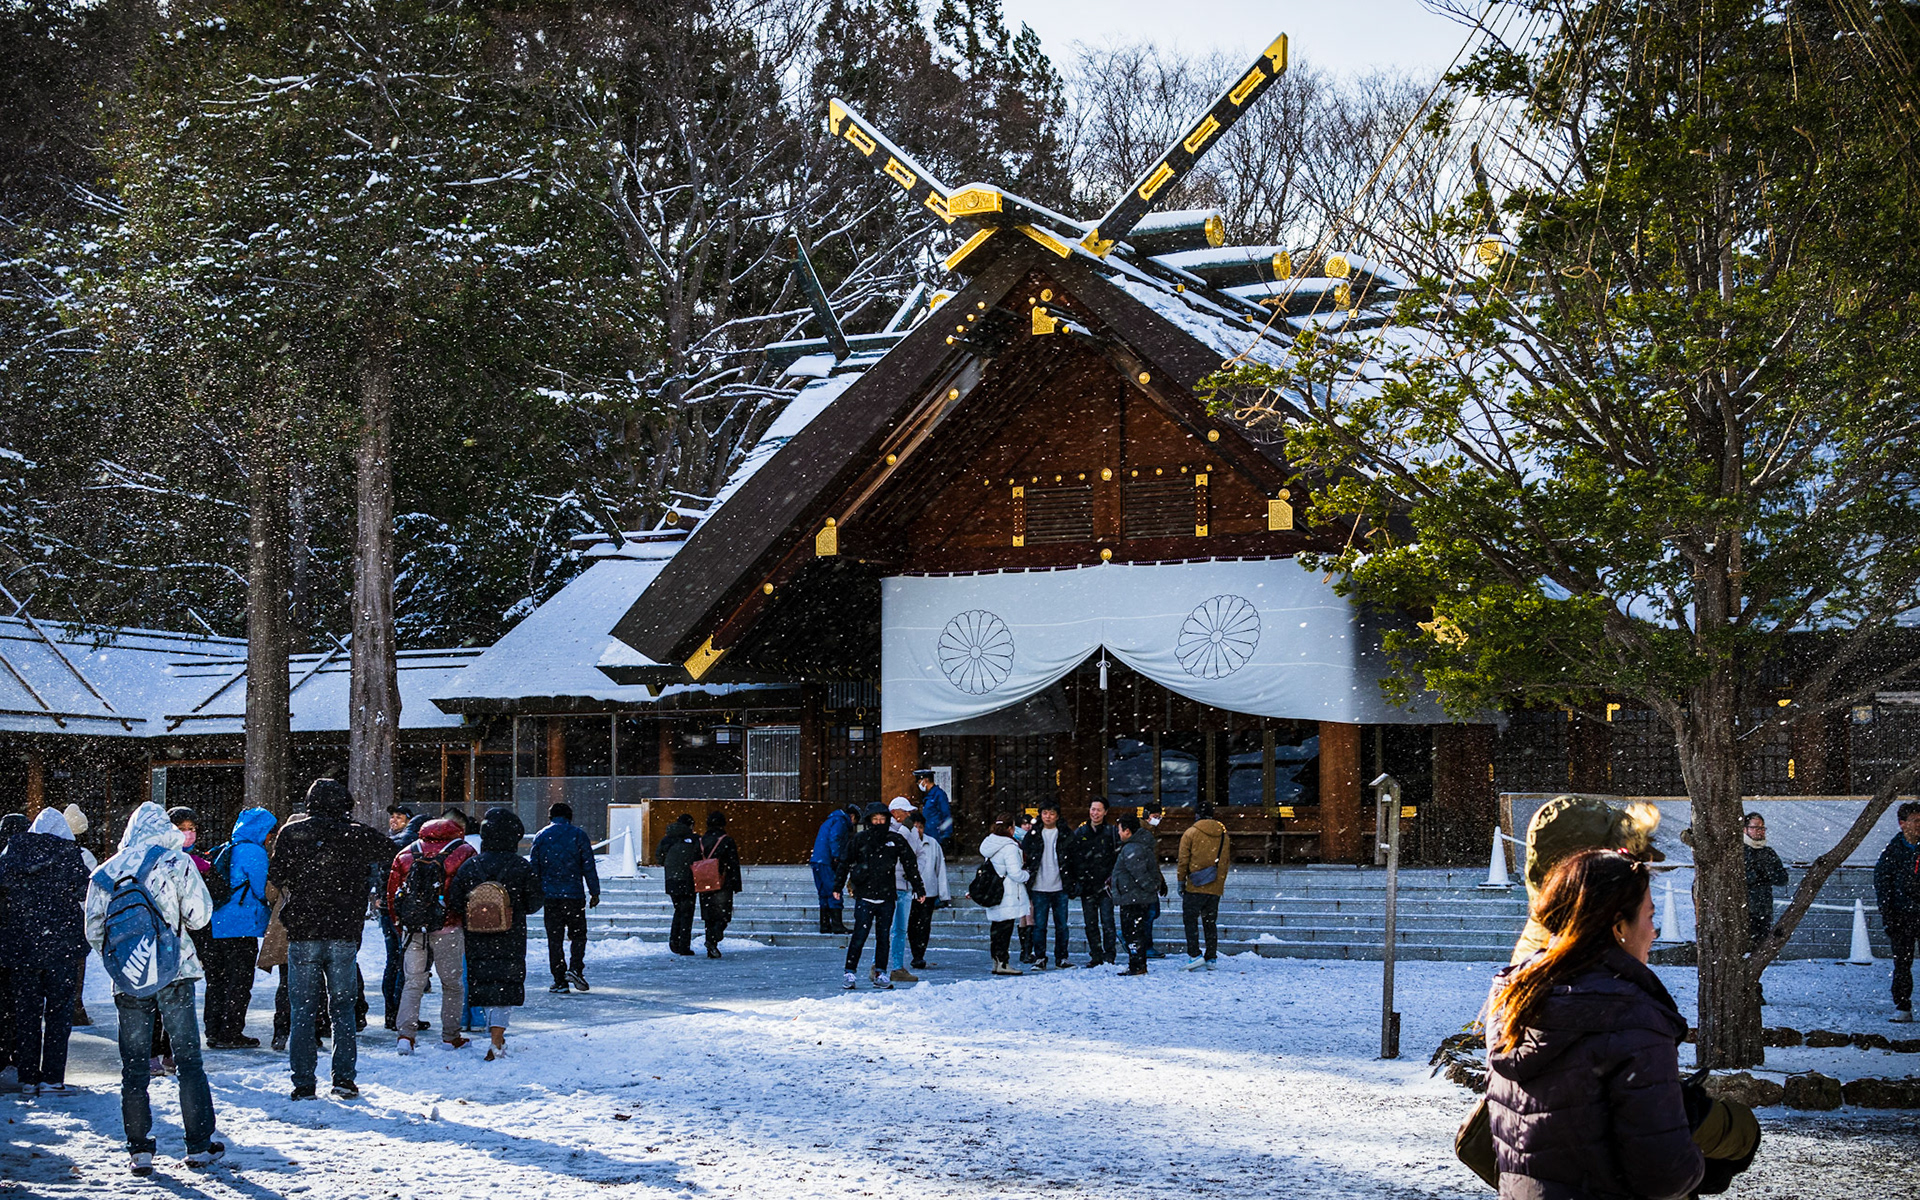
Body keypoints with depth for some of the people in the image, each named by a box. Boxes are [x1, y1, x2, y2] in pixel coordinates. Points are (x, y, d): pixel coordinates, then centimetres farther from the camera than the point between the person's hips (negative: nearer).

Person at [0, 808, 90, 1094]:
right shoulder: (68, 853, -7)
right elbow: (85, 892, -7)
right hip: (60, 947, -3)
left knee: (26, 1011, 11)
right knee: (58, 1010, 4)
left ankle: (28, 1077, 13)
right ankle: (52, 1078, 0)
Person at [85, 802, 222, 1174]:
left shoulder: (105, 872, 6)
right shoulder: (176, 862, -3)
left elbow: (94, 933, 8)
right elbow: (199, 915, -4)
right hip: (174, 974, -2)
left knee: (134, 1066, 8)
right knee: (188, 1059, 6)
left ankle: (140, 1150, 6)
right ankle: (200, 1146, 7)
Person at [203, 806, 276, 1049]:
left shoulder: (222, 852, 15)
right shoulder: (253, 852, -10)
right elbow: (264, 890, -12)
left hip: (214, 928, 8)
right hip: (241, 927, -8)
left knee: (216, 981, 13)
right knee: (239, 982, -1)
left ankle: (214, 1032, 17)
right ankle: (230, 1034, 0)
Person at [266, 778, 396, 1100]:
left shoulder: (292, 833, -2)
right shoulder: (358, 836, -2)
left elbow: (276, 876, 0)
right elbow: (388, 852, 15)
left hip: (302, 932, 0)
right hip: (344, 934, 0)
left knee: (303, 1010, 6)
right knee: (343, 1007, 10)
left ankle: (303, 1083, 3)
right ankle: (344, 1078, 6)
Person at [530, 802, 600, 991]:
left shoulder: (540, 837, 6)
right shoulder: (579, 835, 1)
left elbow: (534, 869, 7)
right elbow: (588, 866, -1)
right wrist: (594, 892, 3)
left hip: (550, 896, 1)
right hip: (575, 895, -1)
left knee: (555, 938, 5)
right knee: (578, 935, 10)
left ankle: (559, 980, 2)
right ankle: (575, 968, -11)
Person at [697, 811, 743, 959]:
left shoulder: (701, 842, 6)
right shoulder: (727, 841, -6)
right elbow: (734, 865, -5)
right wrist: (737, 885, 1)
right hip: (723, 886, -4)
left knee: (709, 918, 9)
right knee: (723, 916, 0)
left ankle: (711, 949, 7)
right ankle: (713, 940, -23)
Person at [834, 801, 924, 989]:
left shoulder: (895, 840, 6)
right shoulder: (860, 840, 1)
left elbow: (910, 864, 13)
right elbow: (845, 863, 10)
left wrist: (919, 888, 14)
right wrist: (838, 887, 9)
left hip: (887, 897, 2)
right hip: (864, 896, -2)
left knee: (884, 936, 6)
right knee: (860, 936, -7)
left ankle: (880, 974, 13)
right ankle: (850, 972, 0)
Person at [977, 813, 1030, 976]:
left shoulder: (989, 844, 10)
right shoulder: (1009, 847, -17)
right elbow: (1015, 873, -20)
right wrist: (1028, 874, 1)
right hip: (1008, 895, -8)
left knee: (996, 926, 12)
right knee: (1005, 927, -6)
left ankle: (996, 962, 16)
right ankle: (1003, 963, -6)